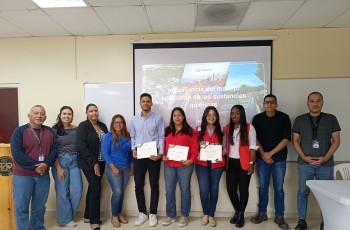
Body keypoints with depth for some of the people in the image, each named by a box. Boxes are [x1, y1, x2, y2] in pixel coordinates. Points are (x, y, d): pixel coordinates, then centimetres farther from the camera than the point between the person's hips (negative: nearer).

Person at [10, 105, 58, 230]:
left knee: (39, 205, 14)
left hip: (43, 174, 4)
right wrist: (35, 166, -18)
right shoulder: (19, 131, -7)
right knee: (21, 206, 4)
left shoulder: (49, 131, 5)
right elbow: (16, 153, -15)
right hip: (23, 175, -3)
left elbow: (54, 149, 2)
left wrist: (46, 164, -15)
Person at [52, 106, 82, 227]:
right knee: (62, 191, 3)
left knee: (77, 190, 3)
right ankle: (65, 219, 20)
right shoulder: (55, 130, -4)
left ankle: (68, 214, 26)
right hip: (60, 162, -3)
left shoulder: (76, 129, 5)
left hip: (74, 162, 3)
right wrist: (58, 167, -11)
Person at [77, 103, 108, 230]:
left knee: (92, 188, 13)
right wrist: (94, 163, -17)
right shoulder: (83, 126, -7)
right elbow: (81, 146, -15)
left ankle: (88, 216, 27)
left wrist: (99, 162, 2)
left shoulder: (103, 126, 10)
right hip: (89, 163, -6)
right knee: (96, 188, -7)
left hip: (101, 162, 6)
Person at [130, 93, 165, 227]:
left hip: (153, 155, -2)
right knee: (138, 185, 7)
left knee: (154, 185, 7)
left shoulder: (158, 118, -2)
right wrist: (133, 149, -4)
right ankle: (142, 213, 24)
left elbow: (161, 137, -4)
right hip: (139, 155, 3)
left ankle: (153, 214, 21)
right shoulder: (134, 119, 7)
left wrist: (160, 153, -13)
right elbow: (132, 137, 11)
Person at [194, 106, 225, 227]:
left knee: (214, 189, 9)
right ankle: (205, 214, 22)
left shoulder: (221, 131, 5)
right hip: (202, 164, -1)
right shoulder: (199, 129, 3)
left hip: (217, 164, 1)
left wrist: (221, 155, -11)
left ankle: (211, 215, 26)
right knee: (204, 190, -3)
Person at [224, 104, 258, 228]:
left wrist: (251, 163, -11)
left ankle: (241, 214, 26)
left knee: (243, 189, 6)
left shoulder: (249, 128, -5)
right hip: (231, 162, 3)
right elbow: (225, 146, 9)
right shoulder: (227, 127, 7)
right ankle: (237, 211, 28)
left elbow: (252, 147, -6)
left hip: (244, 163, -3)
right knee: (230, 188, 3)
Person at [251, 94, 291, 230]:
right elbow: (255, 138, 1)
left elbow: (287, 139, -6)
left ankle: (279, 217, 19)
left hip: (279, 158, -1)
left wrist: (270, 153, -10)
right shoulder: (257, 118, 2)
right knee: (263, 187, 9)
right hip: (262, 158, 1)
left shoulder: (284, 118, -2)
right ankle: (262, 213, 23)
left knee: (278, 188, 5)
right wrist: (263, 154, -7)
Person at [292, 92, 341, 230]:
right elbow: (295, 141, 3)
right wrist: (304, 157, -9)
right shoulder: (300, 120, 4)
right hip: (305, 164, 0)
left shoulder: (331, 119, 4)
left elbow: (336, 141, 1)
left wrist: (325, 158, -10)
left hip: (326, 164, 0)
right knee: (303, 192, 6)